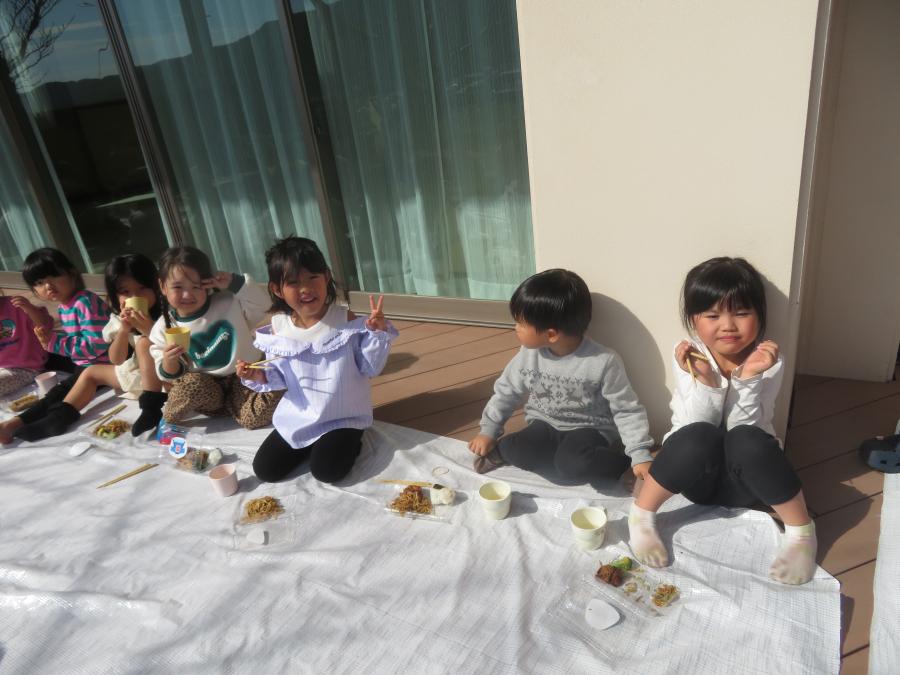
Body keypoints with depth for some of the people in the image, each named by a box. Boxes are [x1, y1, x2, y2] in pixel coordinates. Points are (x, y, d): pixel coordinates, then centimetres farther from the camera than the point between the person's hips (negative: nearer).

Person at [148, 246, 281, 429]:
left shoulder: (229, 304, -7)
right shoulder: (164, 328, -4)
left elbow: (262, 303, -13)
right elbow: (169, 376, 0)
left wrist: (234, 283, -22)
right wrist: (169, 362, -24)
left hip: (241, 377, -1)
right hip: (204, 386, 2)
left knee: (253, 417, -25)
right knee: (190, 383, -33)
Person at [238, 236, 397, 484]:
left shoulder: (346, 321, -16)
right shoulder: (279, 328, -7)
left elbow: (370, 368, -12)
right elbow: (281, 376, 6)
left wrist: (378, 332, -25)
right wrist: (259, 376, -15)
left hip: (342, 417, -4)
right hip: (299, 417, 4)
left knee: (326, 471, -18)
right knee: (264, 470, 4)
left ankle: (349, 442, 13)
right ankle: (310, 445, 26)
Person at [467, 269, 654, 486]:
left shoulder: (604, 362, -20)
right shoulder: (529, 355, -8)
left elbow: (627, 411, -12)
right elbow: (505, 392, 6)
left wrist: (640, 455, -18)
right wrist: (488, 432, 6)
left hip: (588, 430, -3)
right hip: (546, 426, 3)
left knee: (574, 464, -34)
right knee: (525, 452, -28)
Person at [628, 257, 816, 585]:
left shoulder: (769, 360, -11)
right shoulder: (687, 355, -12)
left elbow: (745, 429, -19)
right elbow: (696, 426, -20)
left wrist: (747, 378, -31)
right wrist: (705, 380, -34)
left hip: (743, 479, 1)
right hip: (696, 474, 0)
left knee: (744, 441, -33)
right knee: (699, 438, -35)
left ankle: (801, 531, -8)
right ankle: (640, 515, -12)